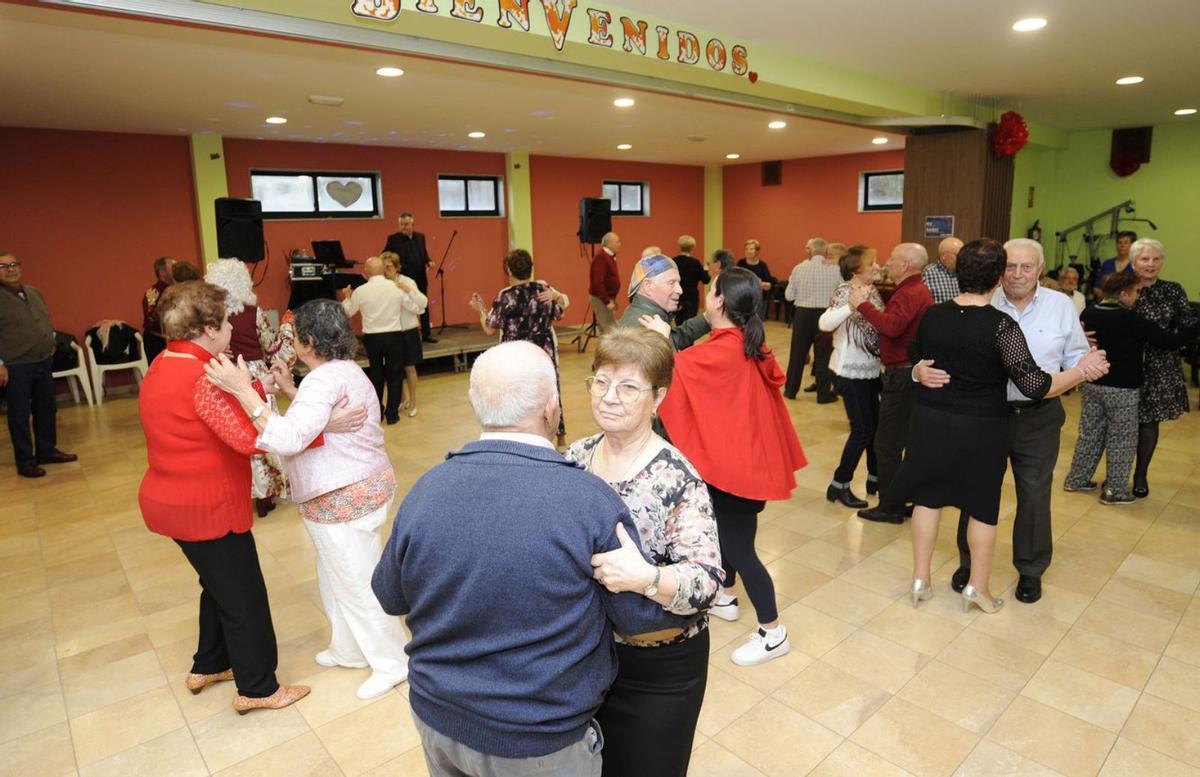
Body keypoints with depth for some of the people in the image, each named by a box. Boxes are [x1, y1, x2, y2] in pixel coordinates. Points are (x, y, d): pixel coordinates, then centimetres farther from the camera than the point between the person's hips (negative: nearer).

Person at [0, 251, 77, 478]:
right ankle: (25, 462, 14)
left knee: (47, 409, 15)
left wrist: (51, 345, 14)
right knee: (19, 415, 3)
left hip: (44, 362, 6)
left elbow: (47, 321, 22)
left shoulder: (34, 293, 9)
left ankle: (46, 451, 29)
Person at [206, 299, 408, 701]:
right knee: (337, 577, 24)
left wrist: (244, 392, -36)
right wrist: (291, 390, 17)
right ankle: (349, 649, 41)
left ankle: (392, 663, 22)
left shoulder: (326, 378, -24)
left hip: (346, 497, -11)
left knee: (358, 583, 5)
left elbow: (290, 439, -35)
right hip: (357, 488, 11)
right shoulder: (344, 370, 10)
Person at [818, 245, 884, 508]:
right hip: (851, 371, -7)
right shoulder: (845, 291, -15)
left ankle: (875, 479, 32)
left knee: (878, 426, 15)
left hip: (871, 369, 8)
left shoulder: (872, 290, 6)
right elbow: (824, 323, -33)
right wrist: (852, 305, -42)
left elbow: (881, 325, 11)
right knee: (863, 430, -3)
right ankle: (839, 485, 10)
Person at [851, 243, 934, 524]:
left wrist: (862, 305, -26)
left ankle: (890, 507, 3)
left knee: (888, 443, -4)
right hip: (913, 373, 11)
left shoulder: (909, 293, -17)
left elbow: (892, 326, -34)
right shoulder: (919, 290, 18)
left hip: (902, 376, -11)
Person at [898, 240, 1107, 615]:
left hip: (931, 419, 3)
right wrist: (1081, 371, -6)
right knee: (982, 506, 13)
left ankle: (920, 579, 22)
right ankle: (977, 587, 27)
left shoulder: (932, 316, -5)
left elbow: (916, 358, 13)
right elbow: (1034, 385, -18)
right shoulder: (1001, 325, -18)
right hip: (980, 427, -3)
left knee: (928, 496, 14)